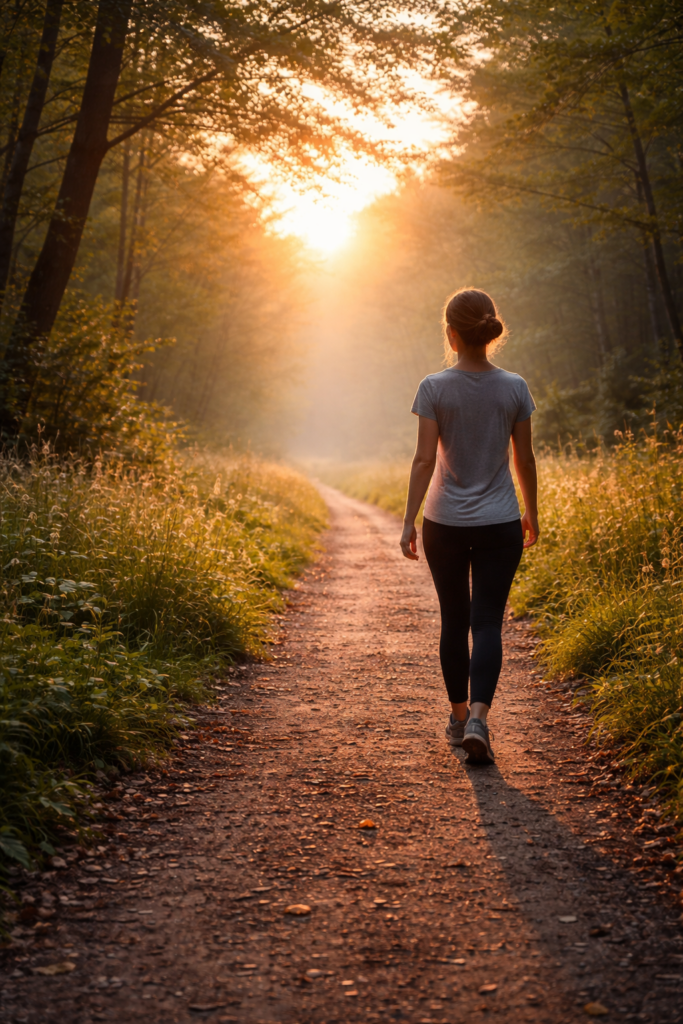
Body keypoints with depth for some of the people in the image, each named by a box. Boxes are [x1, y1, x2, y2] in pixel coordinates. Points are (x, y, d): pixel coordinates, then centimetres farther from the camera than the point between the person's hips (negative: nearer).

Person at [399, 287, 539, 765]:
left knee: (454, 621, 14)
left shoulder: (435, 388, -8)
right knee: (488, 624, 2)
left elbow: (425, 460, -10)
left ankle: (459, 716, 27)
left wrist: (409, 521, -4)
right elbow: (525, 460, 2)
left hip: (444, 524, 0)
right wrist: (532, 513, 16)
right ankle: (478, 717, -16)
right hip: (499, 526, 0)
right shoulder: (514, 388, -3)